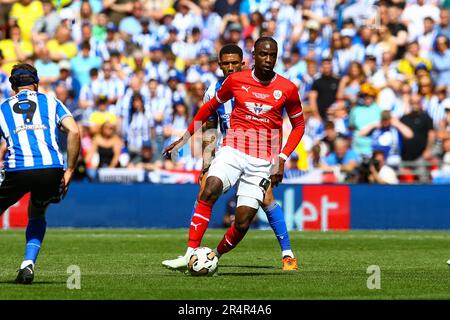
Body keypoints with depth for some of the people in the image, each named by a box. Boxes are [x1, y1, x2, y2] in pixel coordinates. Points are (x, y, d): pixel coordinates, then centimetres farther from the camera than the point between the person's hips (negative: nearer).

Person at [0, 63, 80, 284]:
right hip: (52, 169, 2)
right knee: (36, 215, 28)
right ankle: (28, 264, 9)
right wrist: (70, 170, 8)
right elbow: (74, 132, 5)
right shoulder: (51, 102, 21)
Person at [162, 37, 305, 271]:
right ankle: (190, 254, -30)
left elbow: (298, 125, 13)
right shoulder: (235, 80, 4)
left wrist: (281, 159, 0)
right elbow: (211, 106, 19)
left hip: (263, 161, 0)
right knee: (210, 189, -29)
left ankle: (215, 256, 17)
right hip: (233, 149, 0)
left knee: (243, 223, -10)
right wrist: (185, 138, 17)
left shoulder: (287, 89, 3)